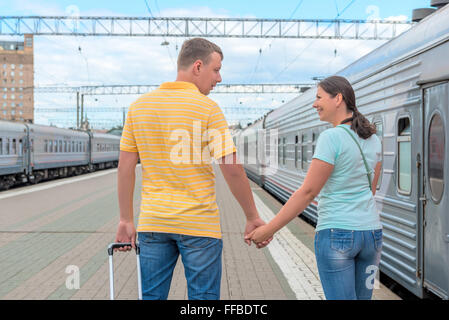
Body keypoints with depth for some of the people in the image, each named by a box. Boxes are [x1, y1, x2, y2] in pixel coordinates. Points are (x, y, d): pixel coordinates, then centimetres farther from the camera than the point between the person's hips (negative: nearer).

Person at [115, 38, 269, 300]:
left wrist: (126, 220, 12)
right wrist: (253, 217, -1)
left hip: (152, 222, 5)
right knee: (203, 297, 7)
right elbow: (233, 170, -12)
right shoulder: (207, 108, -9)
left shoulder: (139, 106, 6)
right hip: (199, 224, -4)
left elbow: (126, 167, 6)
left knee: (151, 295, 12)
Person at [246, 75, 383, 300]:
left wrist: (269, 229, -13)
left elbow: (308, 192, -17)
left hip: (336, 234, -7)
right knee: (362, 297, 17)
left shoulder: (331, 138, -15)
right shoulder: (372, 139, 7)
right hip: (371, 232, 7)